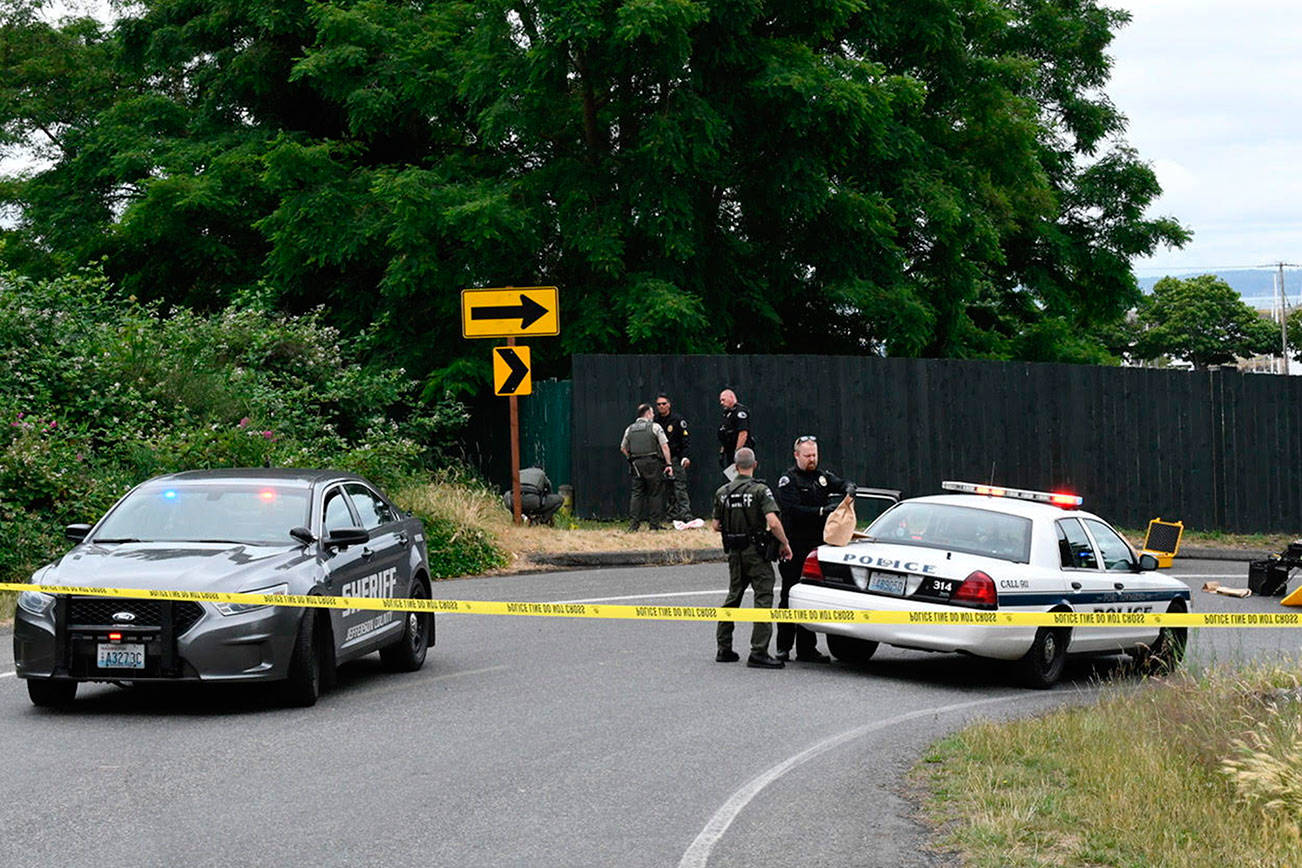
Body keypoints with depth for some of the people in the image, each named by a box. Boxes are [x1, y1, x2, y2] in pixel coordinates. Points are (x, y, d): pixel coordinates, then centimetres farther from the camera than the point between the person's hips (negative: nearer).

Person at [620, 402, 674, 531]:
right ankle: (655, 523, 2)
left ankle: (633, 523, -2)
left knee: (637, 493, 6)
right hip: (653, 463, -4)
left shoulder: (630, 429, 12)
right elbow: (664, 446, -6)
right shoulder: (655, 427, -2)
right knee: (655, 493, 3)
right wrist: (668, 464, -4)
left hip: (636, 464, 4)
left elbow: (623, 448, 18)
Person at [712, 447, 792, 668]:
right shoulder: (760, 490, -12)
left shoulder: (722, 492, 5)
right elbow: (773, 522, -22)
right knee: (763, 598, -5)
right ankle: (758, 653, -11)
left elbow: (716, 525, 10)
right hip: (756, 551, -6)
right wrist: (785, 544, -9)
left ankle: (724, 648, 20)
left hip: (734, 553, 6)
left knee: (733, 598, 18)